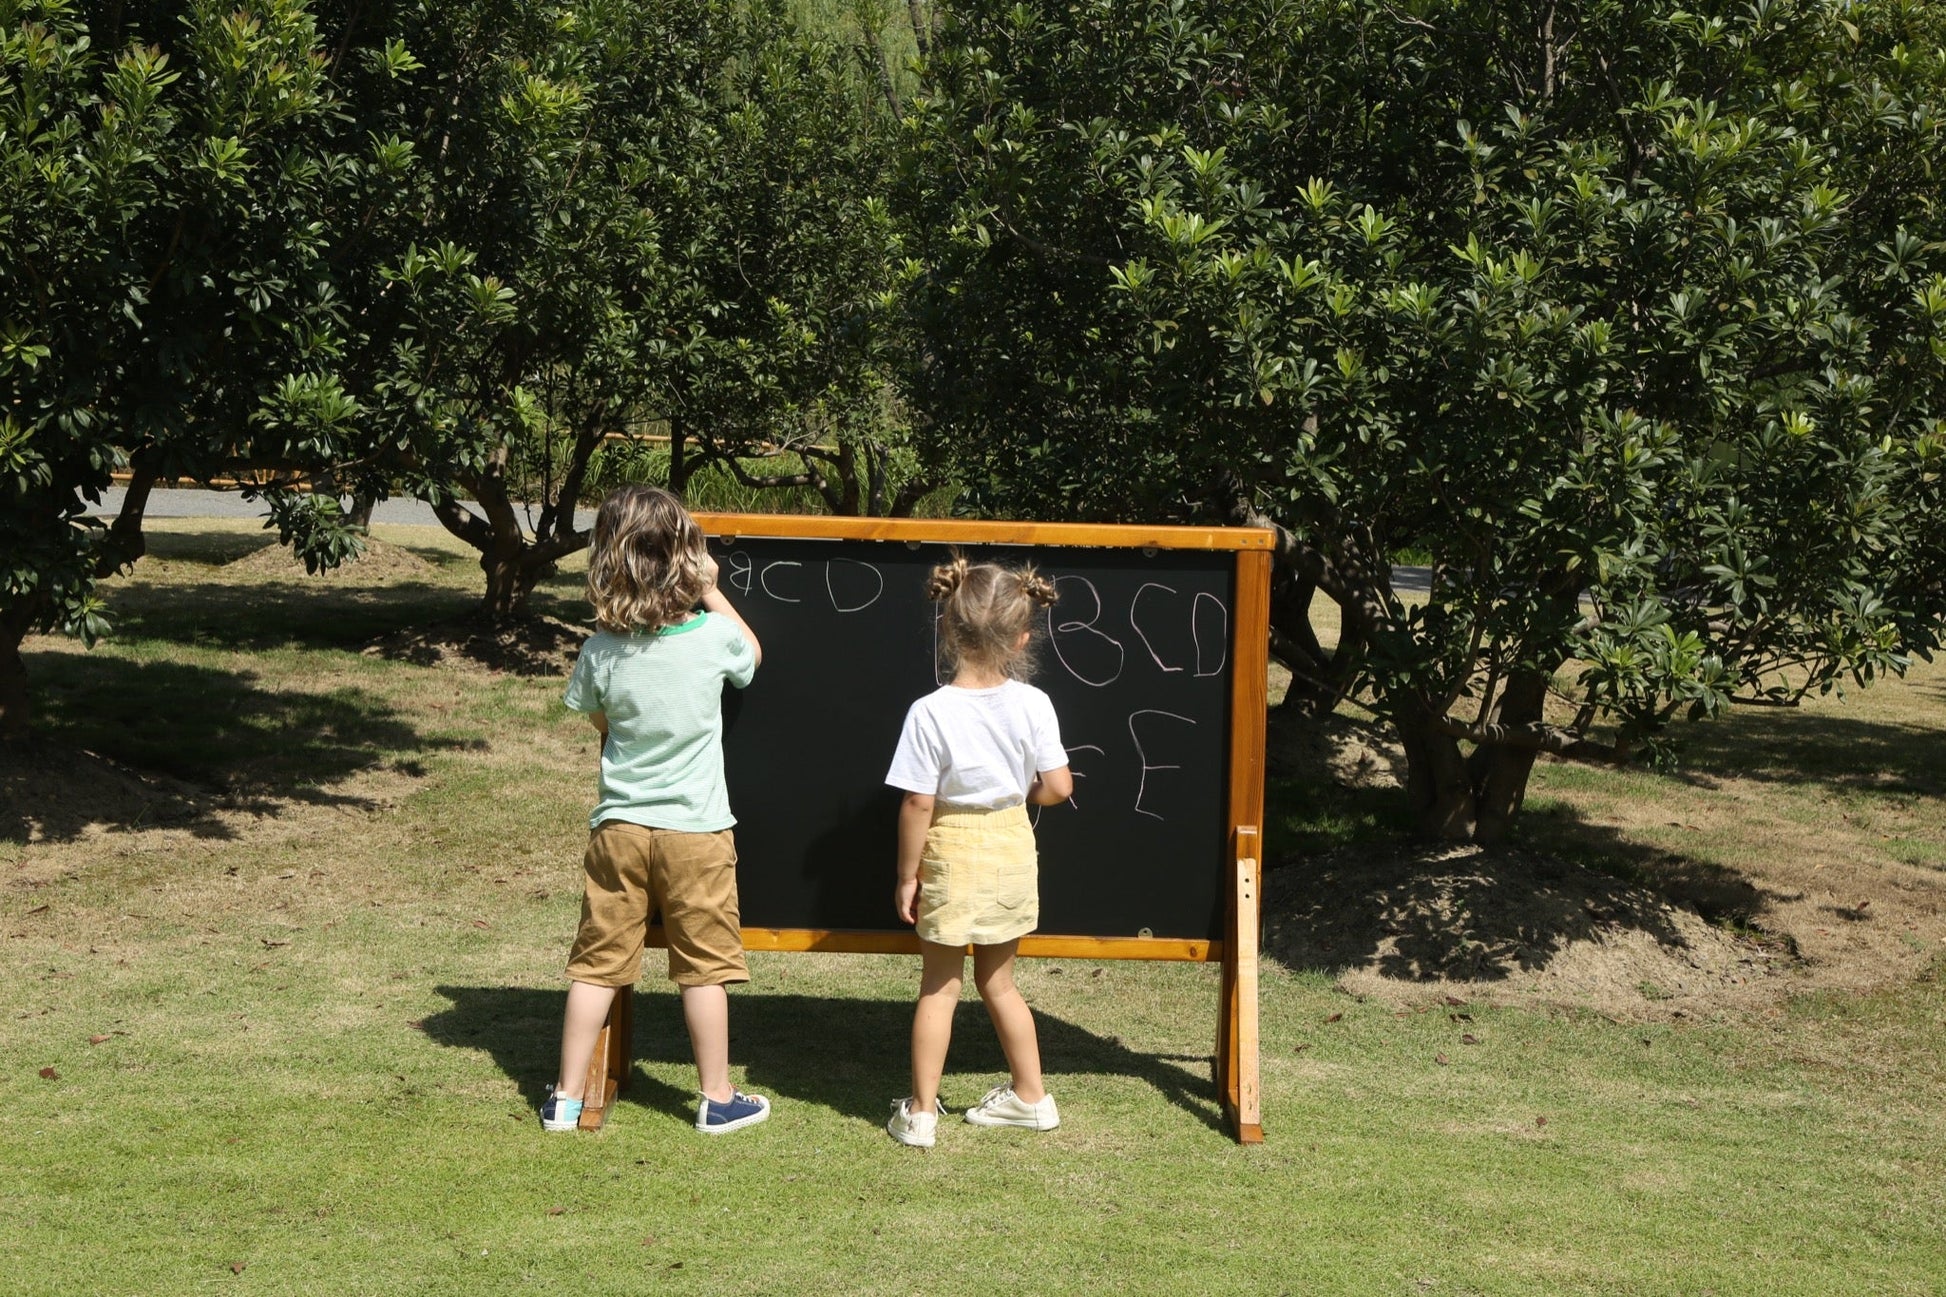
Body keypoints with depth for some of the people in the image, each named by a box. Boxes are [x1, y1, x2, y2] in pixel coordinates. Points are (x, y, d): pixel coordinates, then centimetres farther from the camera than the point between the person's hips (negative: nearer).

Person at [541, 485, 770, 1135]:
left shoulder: (602, 647, -8)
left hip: (619, 826, 2)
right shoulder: (713, 635, -13)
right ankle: (717, 1098, 19)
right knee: (703, 965, 9)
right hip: (696, 828, -2)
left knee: (598, 963, 10)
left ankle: (566, 1097, 17)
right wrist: (712, 592, 14)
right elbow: (753, 655, 12)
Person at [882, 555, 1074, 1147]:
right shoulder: (1032, 704, -11)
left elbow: (917, 805, -16)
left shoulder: (930, 712, -19)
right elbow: (1058, 787, -7)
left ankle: (921, 1112, 15)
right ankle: (1030, 1096, 29)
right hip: (1011, 849, 3)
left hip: (951, 853, -3)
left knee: (939, 986, 9)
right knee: (998, 982, 20)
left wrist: (907, 876, -5)